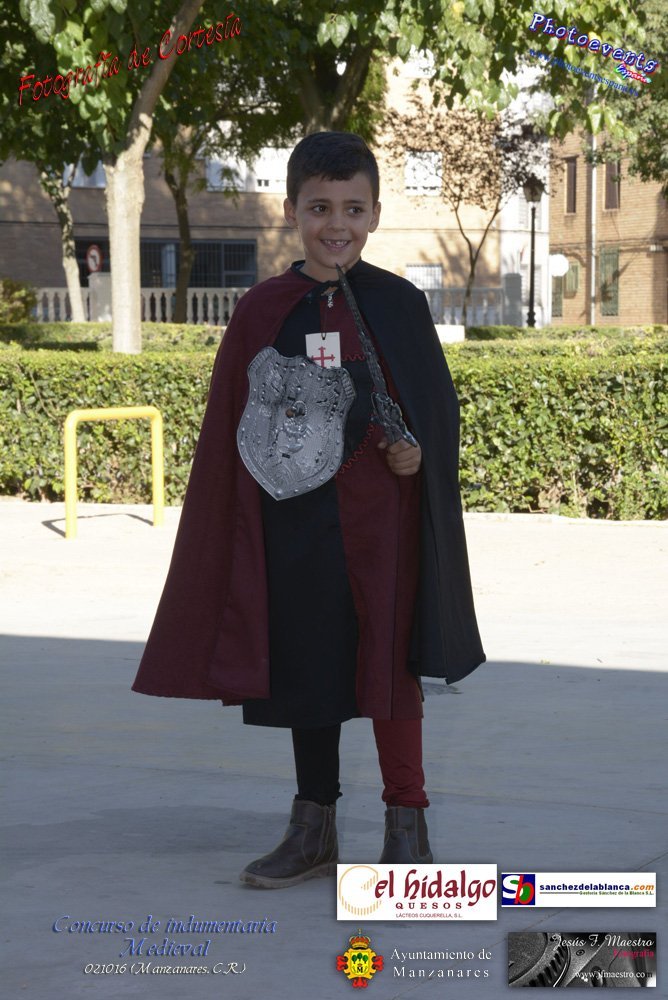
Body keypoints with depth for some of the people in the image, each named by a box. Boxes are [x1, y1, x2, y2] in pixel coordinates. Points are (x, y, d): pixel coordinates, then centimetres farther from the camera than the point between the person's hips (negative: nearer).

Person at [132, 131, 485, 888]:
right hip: (298, 520, 2)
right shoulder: (262, 311, 2)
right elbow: (233, 431, 5)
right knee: (306, 669, 10)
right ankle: (313, 830, 21)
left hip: (382, 519, -2)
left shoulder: (398, 304, 0)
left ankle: (407, 826, 12)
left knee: (390, 665, 2)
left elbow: (438, 404, 3)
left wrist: (417, 450, -14)